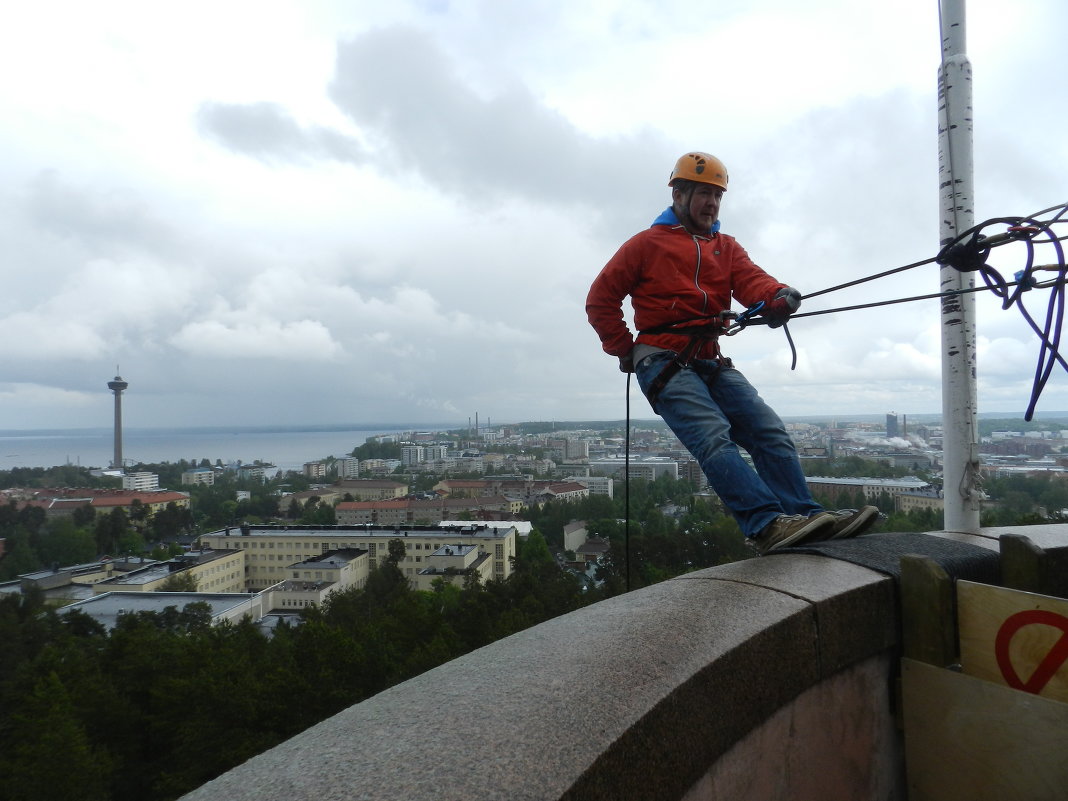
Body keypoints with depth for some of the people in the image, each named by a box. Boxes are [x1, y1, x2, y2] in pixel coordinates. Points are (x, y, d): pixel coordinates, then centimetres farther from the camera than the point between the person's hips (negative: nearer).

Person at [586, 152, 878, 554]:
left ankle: (804, 516, -12)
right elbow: (600, 300, 6)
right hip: (664, 363, -6)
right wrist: (625, 351, -1)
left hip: (711, 363, 6)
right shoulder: (647, 244, 6)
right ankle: (766, 524, -35)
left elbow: (751, 280, -2)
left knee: (770, 430, -9)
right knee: (714, 436, -25)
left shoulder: (726, 247, 20)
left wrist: (777, 296, -25)